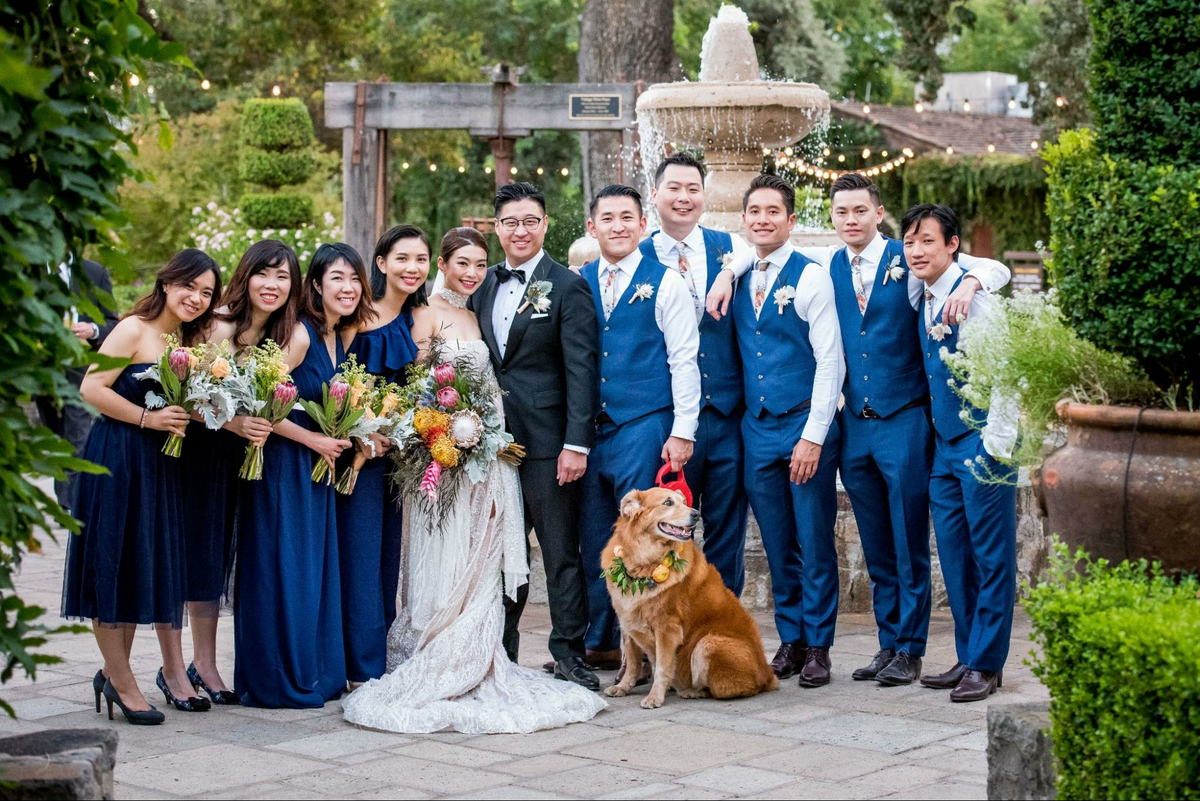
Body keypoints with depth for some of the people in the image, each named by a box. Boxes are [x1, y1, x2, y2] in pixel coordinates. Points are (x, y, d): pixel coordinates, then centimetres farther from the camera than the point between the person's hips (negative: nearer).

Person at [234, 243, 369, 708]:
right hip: (282, 465, -8)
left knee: (317, 571, 12)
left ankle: (317, 676, 20)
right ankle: (278, 681, 7)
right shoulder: (301, 336, -17)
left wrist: (348, 440, 3)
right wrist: (314, 440, -15)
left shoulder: (343, 337, 8)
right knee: (284, 571, -2)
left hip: (317, 468, 8)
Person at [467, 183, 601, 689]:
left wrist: (577, 443, -16)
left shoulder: (567, 287, -4)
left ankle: (569, 654, 8)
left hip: (547, 440, -5)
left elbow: (581, 371, -9)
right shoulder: (483, 287, 13)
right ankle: (500, 653, 20)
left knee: (561, 552, 0)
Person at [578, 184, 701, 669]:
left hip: (644, 426, -4)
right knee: (593, 539, 7)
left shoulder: (665, 283, 0)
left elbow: (683, 362, -3)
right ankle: (599, 641, 17)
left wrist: (682, 432, -10)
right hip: (589, 428, 4)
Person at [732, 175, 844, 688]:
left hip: (806, 426, -4)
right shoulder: (737, 279, 9)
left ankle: (818, 646, 10)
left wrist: (813, 436, -14)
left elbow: (829, 362, -10)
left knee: (814, 542, 1)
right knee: (777, 544, 10)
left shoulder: (810, 277, -6)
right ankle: (789, 640, 19)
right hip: (756, 429, 5)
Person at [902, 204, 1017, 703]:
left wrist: (995, 445, -17)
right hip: (944, 444, 8)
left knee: (990, 554, -2)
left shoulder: (973, 297, -14)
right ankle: (967, 657, 19)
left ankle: (986, 665, 3)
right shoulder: (925, 301, 11)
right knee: (954, 555, 11)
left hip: (983, 442, -8)